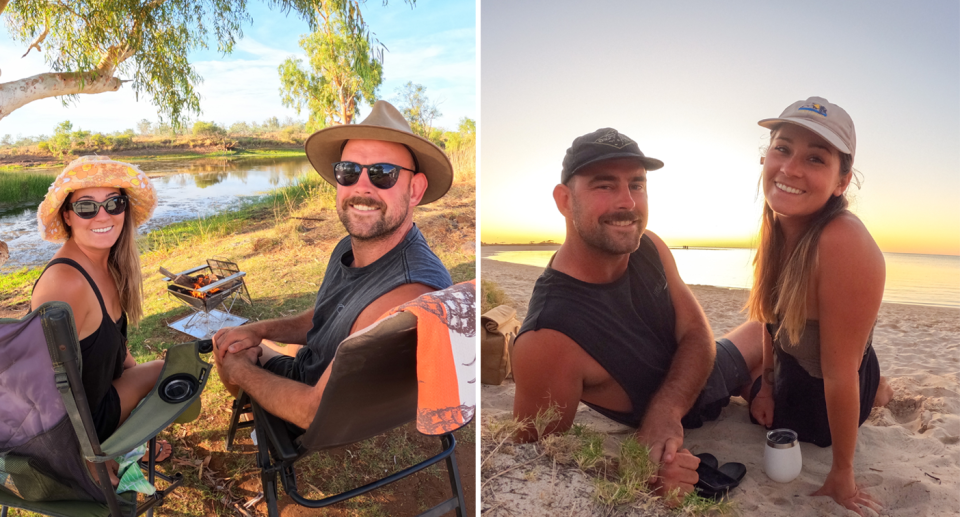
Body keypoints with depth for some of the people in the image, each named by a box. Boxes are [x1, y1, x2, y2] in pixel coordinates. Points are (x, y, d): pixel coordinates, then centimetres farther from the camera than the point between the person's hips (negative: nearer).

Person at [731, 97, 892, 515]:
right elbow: (772, 312, 0)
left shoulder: (846, 246, -39)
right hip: (786, 360, 6)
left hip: (820, 397, -6)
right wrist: (766, 383, 5)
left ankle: (874, 392, 26)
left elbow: (838, 375, -31)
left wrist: (842, 474, -20)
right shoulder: (776, 223, -16)